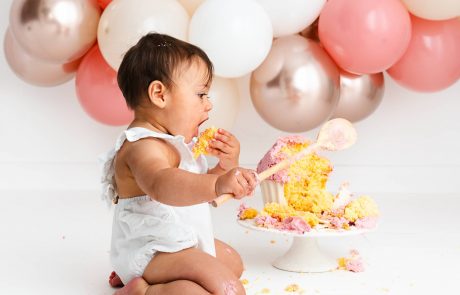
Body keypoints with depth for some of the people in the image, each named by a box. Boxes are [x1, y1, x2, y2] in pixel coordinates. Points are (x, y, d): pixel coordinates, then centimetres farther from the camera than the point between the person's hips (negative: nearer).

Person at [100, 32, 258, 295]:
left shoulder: (171, 142, 13)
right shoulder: (145, 146, -22)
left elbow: (198, 189, 23)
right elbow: (161, 185, -46)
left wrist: (227, 166, 3)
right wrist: (217, 184, -61)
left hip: (183, 242, 11)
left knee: (232, 261, 31)